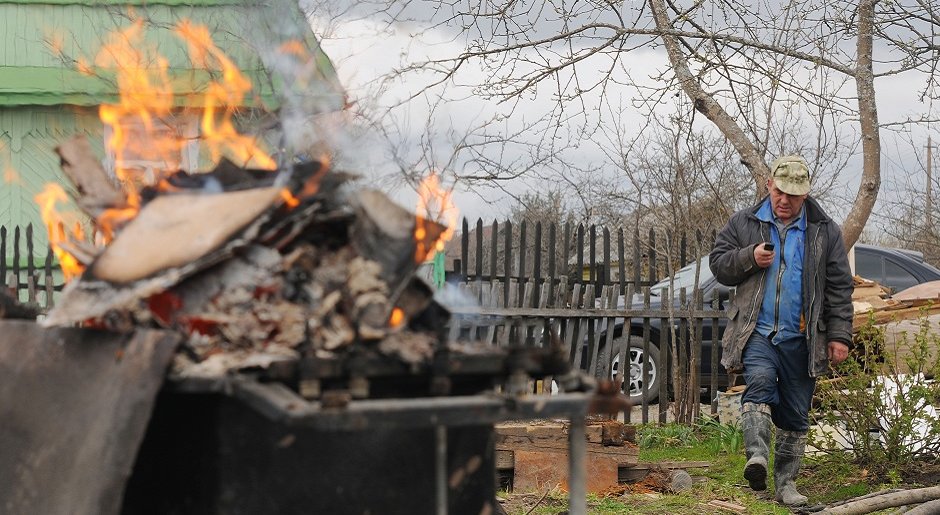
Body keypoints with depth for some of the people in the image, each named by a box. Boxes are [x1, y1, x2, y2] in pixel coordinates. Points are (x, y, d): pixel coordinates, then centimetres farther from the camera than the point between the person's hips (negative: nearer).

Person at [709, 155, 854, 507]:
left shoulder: (824, 231, 8)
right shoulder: (744, 223, 8)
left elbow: (839, 286, 7)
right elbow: (718, 264, 9)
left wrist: (839, 336, 0)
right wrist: (750, 258, -10)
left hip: (801, 339, 1)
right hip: (757, 332, -1)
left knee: (795, 415, 5)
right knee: (760, 383, -29)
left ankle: (785, 483, 15)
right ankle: (757, 455, -40)